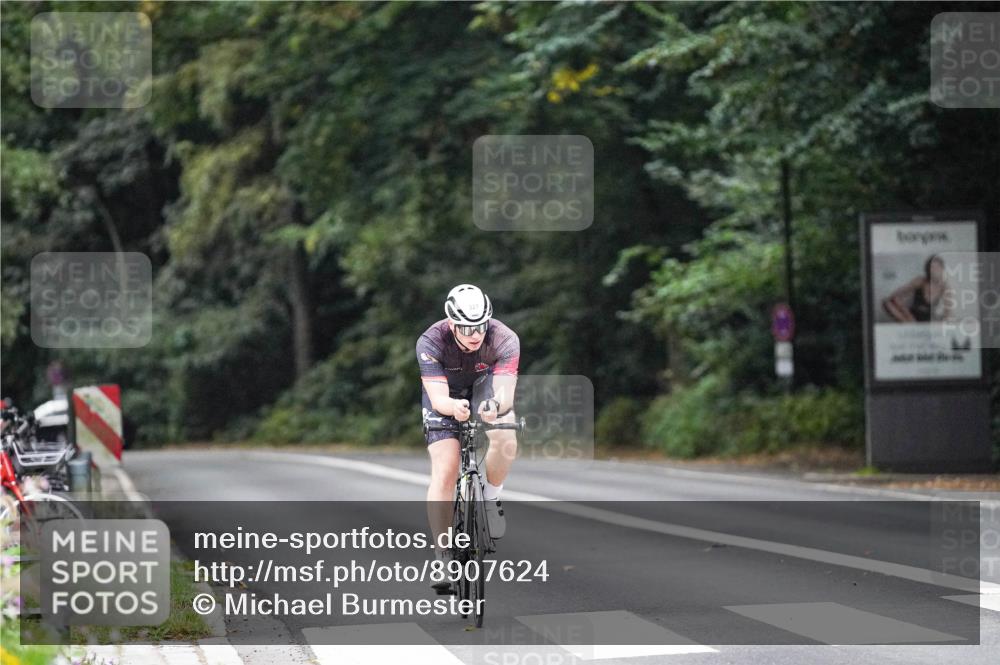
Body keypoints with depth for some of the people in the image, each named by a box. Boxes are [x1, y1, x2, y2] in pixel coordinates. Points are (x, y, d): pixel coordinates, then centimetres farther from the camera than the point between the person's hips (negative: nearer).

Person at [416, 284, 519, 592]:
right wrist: (454, 407, -60)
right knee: (445, 471, -17)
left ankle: (492, 497, -1)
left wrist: (496, 405, -63)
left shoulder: (504, 339, -32)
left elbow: (505, 392, -40)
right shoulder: (431, 342, -32)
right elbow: (438, 398, -37)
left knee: (505, 441, -30)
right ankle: (442, 556, -10)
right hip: (445, 396, -1)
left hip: (487, 388, 1)